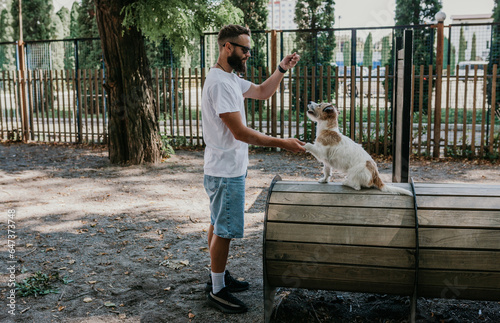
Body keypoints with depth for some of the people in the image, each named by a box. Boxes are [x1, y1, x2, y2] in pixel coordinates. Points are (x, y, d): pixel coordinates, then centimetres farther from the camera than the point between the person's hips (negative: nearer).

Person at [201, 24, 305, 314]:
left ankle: (219, 277, 33)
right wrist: (282, 143, -25)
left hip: (228, 169, 10)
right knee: (224, 230, -1)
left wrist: (283, 69, 4)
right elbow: (240, 132, -27)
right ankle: (217, 290, 12)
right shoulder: (220, 82, -23)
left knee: (219, 225, 19)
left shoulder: (231, 79, 10)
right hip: (227, 172, -10)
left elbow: (263, 92, 20)